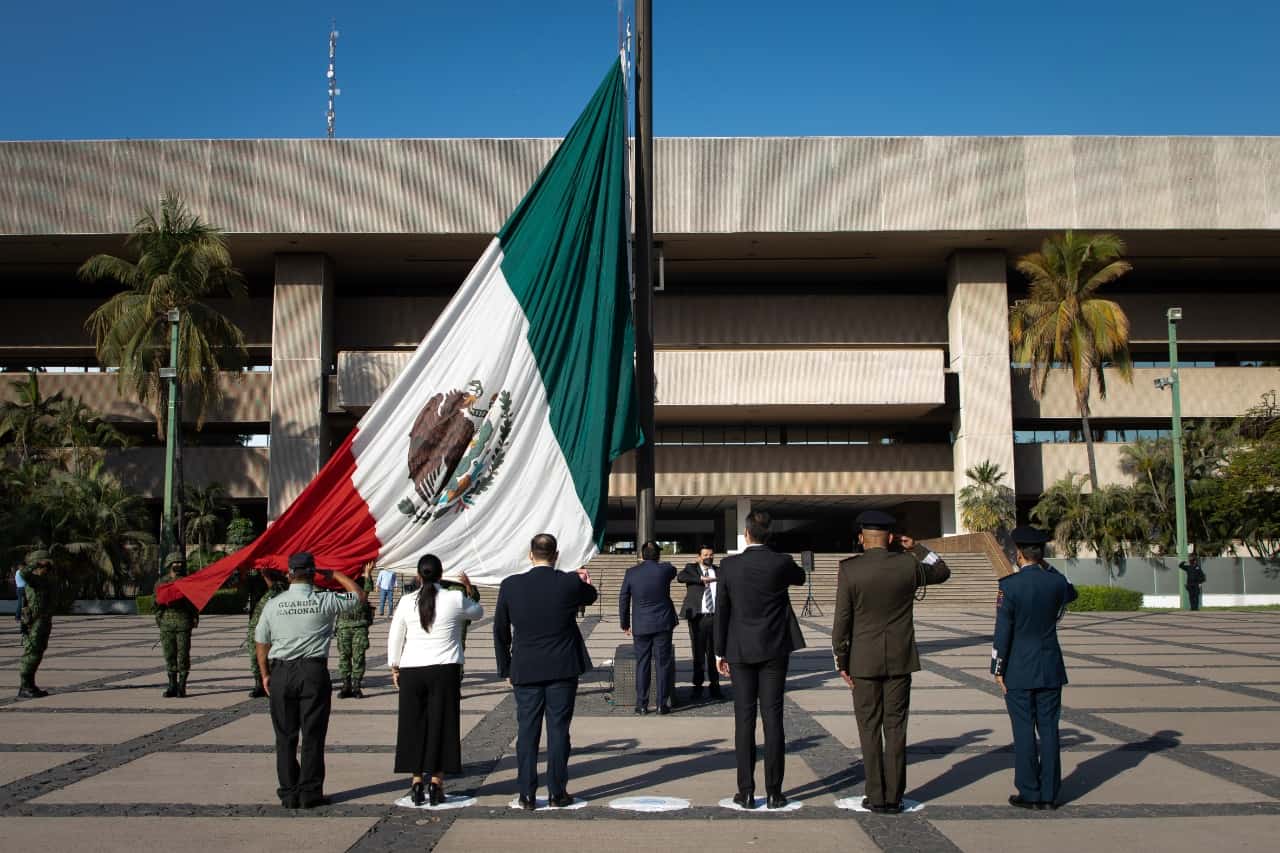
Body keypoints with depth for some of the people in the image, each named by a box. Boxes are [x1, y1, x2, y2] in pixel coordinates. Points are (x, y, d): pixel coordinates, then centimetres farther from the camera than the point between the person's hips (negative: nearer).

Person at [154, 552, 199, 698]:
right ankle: (172, 686, 11)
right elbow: (157, 602, 10)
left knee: (183, 654, -4)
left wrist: (195, 617, -4)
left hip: (184, 622, -1)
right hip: (166, 622, 1)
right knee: (169, 655, 4)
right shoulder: (161, 583, 11)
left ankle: (182, 686, 0)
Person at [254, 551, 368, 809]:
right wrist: (335, 574, 16)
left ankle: (289, 793, 13)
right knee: (313, 735, 5)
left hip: (281, 673, 2)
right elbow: (360, 597, 10)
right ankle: (310, 792, 7)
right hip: (314, 672, -2)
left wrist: (265, 674, 19)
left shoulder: (273, 604, 1)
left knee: (285, 736, 10)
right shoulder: (325, 602, -5)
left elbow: (261, 643, 7)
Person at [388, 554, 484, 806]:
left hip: (411, 671, 2)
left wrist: (394, 667, 17)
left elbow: (395, 637, 6)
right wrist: (470, 590, 26)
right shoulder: (456, 599, -5)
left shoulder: (406, 601, 0)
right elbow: (478, 613, 15)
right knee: (441, 724, 5)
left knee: (413, 724, 9)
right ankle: (436, 782, 5)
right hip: (445, 671, -1)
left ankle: (416, 783, 11)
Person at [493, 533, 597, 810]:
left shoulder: (510, 586, -4)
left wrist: (506, 668, 12)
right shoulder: (570, 582, -9)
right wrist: (584, 580, 34)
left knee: (527, 732, 7)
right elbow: (591, 597, 14)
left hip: (525, 671, 1)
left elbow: (500, 631, 3)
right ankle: (558, 793, 11)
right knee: (558, 730, 6)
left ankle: (527, 795, 11)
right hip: (562, 670, -1)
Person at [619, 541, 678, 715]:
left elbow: (623, 600, 2)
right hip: (663, 624, -1)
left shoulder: (631, 573, -3)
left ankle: (642, 705, 8)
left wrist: (625, 624, 12)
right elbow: (673, 571, 22)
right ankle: (662, 704, 7)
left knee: (642, 664, 7)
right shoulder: (665, 569, -5)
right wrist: (657, 563, 25)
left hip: (640, 626, 1)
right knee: (663, 663, 6)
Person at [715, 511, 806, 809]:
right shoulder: (781, 563, -7)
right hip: (774, 650, 0)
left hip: (740, 651, 0)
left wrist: (720, 652, 7)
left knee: (744, 719, 4)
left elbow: (721, 611, -1)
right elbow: (800, 578, 18)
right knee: (773, 717, 3)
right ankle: (774, 792, 5)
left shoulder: (729, 565, -5)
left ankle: (746, 792, 5)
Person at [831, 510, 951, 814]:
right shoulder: (908, 565, -4)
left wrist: (841, 662, 0)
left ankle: (876, 797, 9)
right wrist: (918, 548, 20)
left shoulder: (849, 569, -10)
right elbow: (942, 572, 17)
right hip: (900, 660, 2)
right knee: (895, 728, 8)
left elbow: (842, 621, -9)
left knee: (869, 729, 7)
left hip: (864, 662, -2)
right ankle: (893, 797, 12)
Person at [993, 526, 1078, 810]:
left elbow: (1002, 632, -12)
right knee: (1049, 729, 8)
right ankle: (1049, 794, 13)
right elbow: (1071, 593, 25)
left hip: (1019, 672, -4)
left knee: (1024, 731, 2)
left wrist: (998, 670, -4)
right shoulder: (1056, 582, -2)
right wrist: (1048, 567, 12)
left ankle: (1030, 794, 7)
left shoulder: (1009, 585, -14)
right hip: (1051, 669, 4)